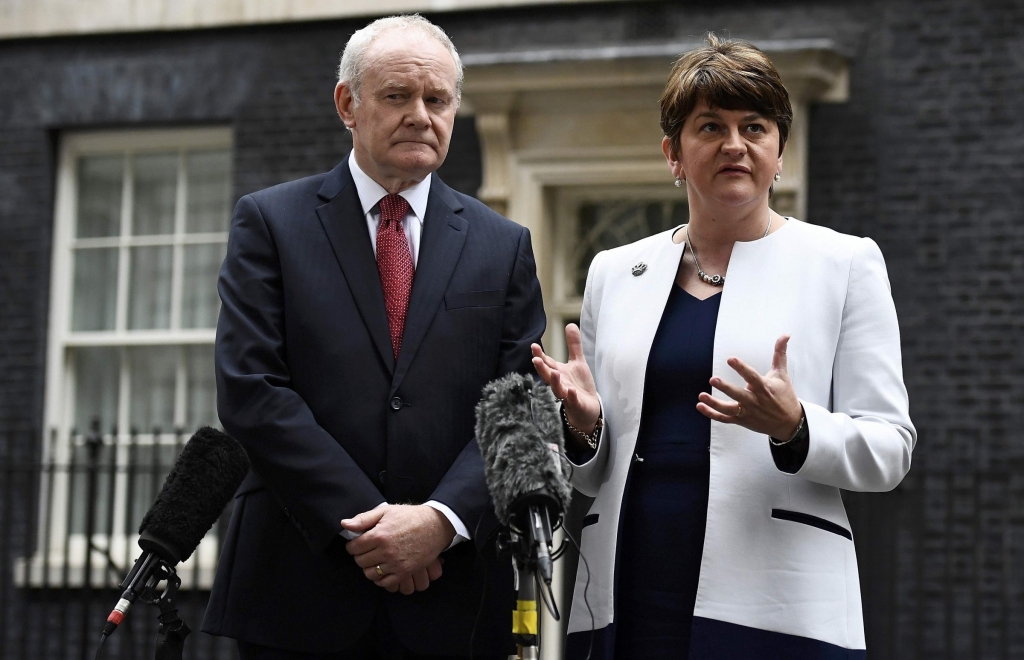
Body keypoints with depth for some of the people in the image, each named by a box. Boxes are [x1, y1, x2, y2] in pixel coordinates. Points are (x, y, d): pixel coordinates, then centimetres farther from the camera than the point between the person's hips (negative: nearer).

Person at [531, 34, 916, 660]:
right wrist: (584, 425, -4)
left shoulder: (844, 263, 3)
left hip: (774, 609, -3)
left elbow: (889, 450, -1)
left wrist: (794, 428, -19)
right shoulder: (615, 271, 12)